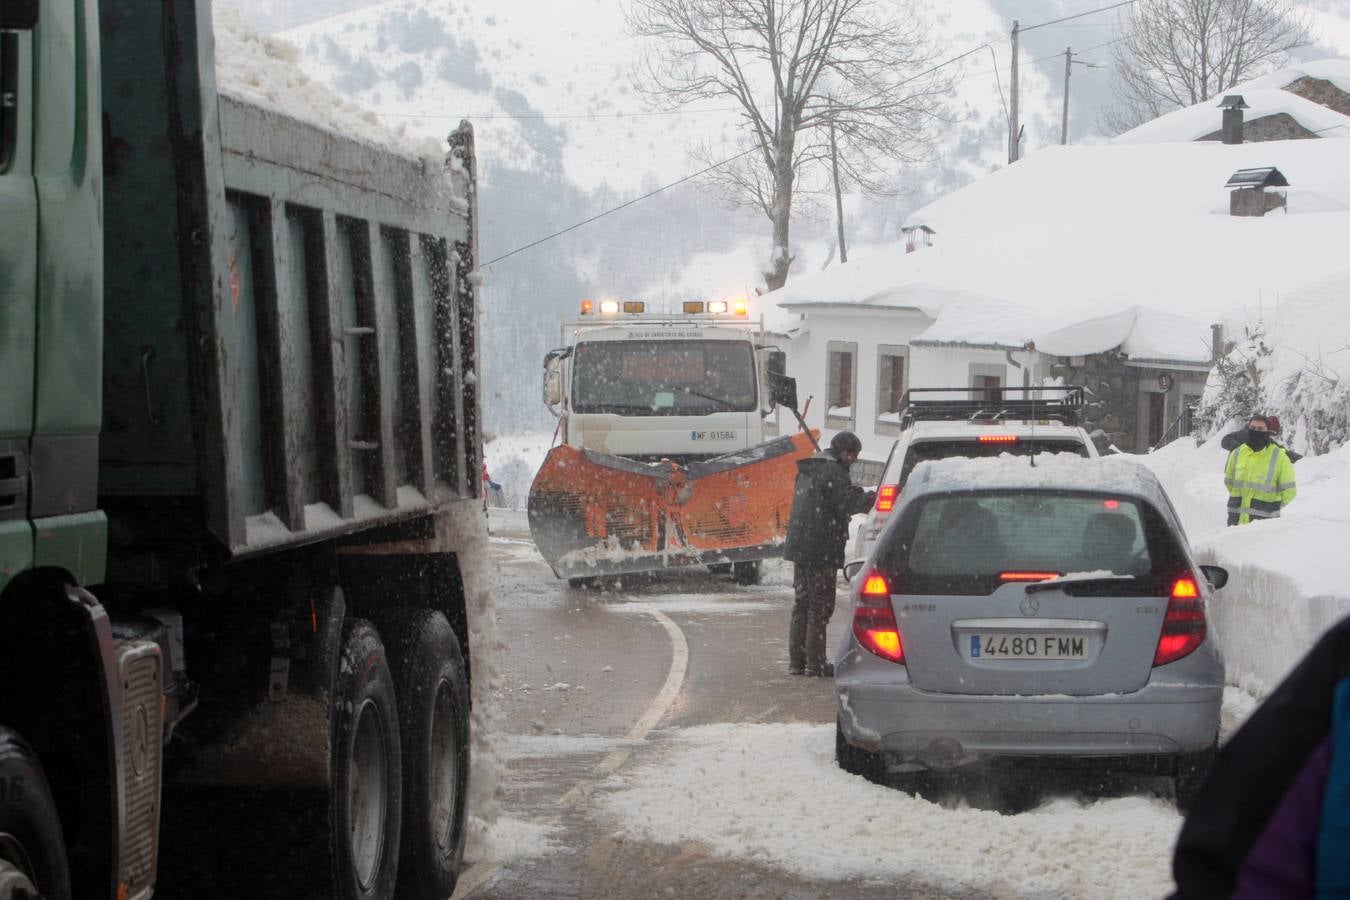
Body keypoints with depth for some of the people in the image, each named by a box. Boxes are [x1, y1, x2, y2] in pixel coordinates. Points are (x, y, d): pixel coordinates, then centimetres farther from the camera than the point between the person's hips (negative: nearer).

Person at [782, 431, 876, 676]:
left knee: (801, 605, 13)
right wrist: (870, 497, -8)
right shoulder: (833, 471, -13)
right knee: (820, 606, -4)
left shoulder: (808, 470, 18)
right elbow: (847, 503, -21)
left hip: (799, 545, 9)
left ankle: (797, 660, 15)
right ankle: (815, 663, -4)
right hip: (821, 550, -9)